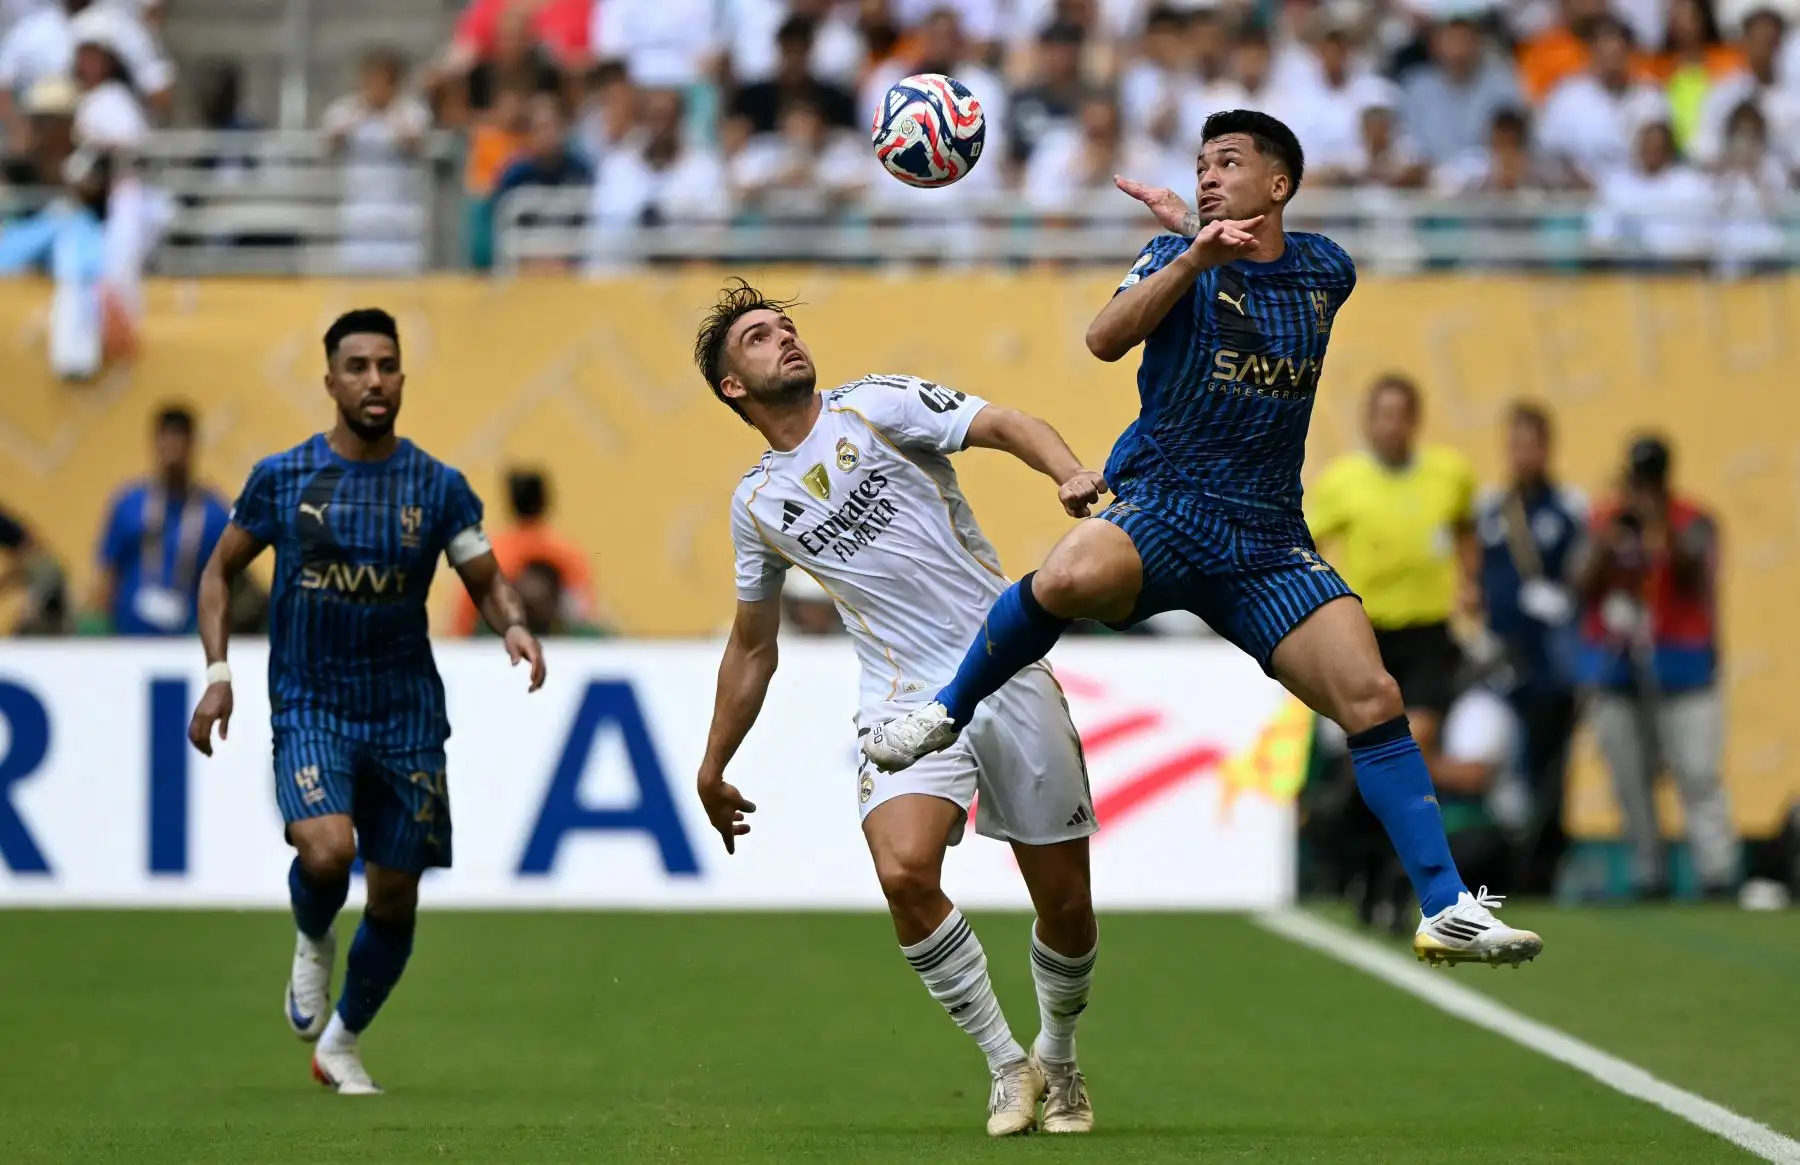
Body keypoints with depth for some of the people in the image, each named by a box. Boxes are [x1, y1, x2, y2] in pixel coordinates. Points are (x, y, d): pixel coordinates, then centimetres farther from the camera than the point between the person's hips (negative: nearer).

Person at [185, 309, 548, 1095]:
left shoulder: (437, 487, 1)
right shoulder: (282, 478, -1)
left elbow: (486, 581, 4)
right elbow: (221, 570, 10)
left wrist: (514, 625, -20)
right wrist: (217, 669, -2)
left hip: (406, 713, 2)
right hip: (309, 707, -2)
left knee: (394, 898, 6)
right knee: (327, 851, -27)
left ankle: (341, 1045, 29)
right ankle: (312, 943, 9)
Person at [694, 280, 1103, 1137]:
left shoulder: (876, 407, 0)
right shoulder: (756, 504, 11)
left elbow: (1004, 426, -12)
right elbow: (753, 648, 22)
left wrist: (1070, 473, -33)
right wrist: (713, 769, 25)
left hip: (1011, 672, -2)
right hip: (906, 700, 2)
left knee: (1066, 905, 1)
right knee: (903, 871, -26)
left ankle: (1058, 1062, 31)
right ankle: (1007, 1066, -8)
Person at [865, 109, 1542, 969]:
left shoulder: (1327, 272, 12)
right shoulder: (1179, 258, 2)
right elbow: (1107, 338, -16)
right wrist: (1193, 252, -27)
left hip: (1268, 542, 3)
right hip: (1161, 510, -3)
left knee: (1372, 700, -12)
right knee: (1069, 578, -37)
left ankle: (1447, 911, -7)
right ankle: (947, 713, -12)